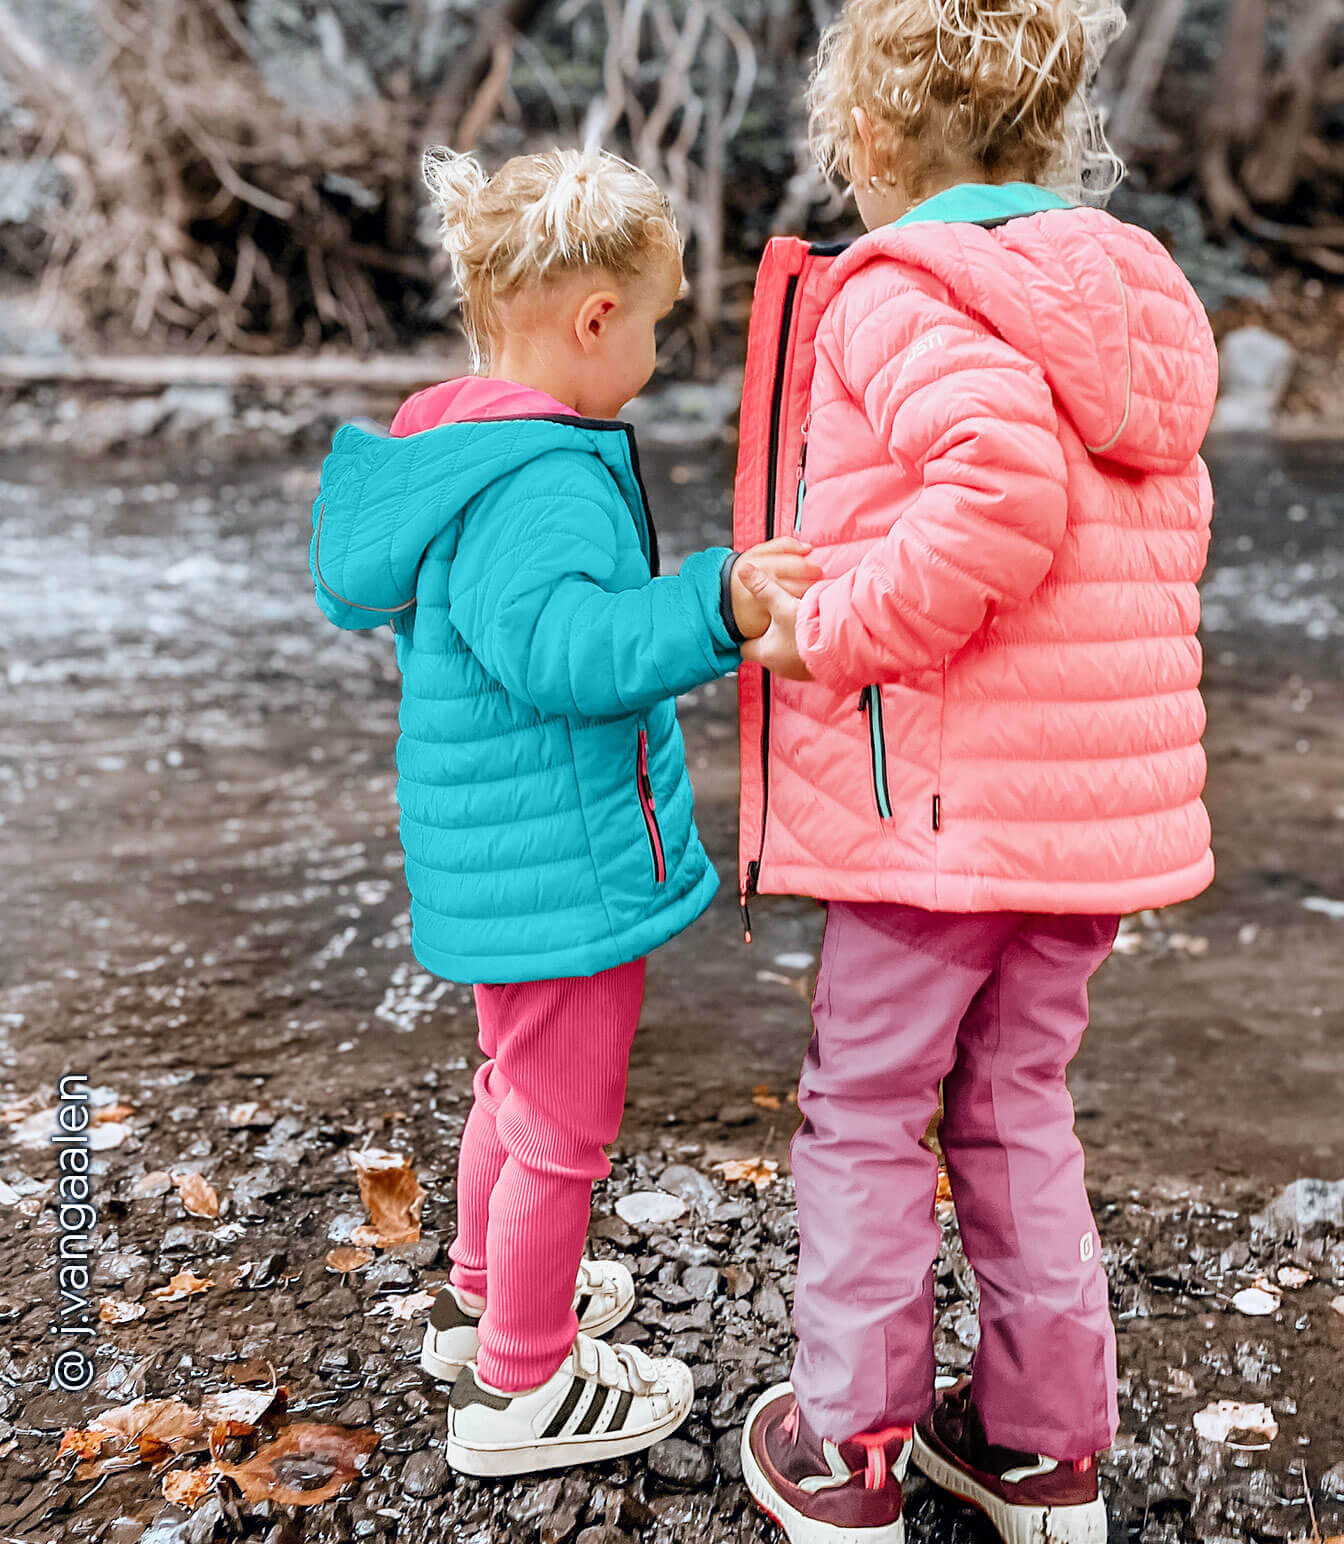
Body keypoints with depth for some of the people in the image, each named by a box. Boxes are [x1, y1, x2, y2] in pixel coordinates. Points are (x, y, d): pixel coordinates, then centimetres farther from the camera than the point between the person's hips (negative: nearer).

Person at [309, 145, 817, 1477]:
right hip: (562, 868, -11)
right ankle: (521, 1386, 27)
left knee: (518, 1081, 28)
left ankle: (484, 1299, 49)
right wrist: (713, 606, -46)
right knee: (564, 1126, 7)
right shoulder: (536, 482, -25)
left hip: (506, 859, 11)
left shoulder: (468, 452, 8)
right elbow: (564, 645, -38)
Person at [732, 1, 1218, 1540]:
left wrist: (830, 632, -18)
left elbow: (1000, 489, -30)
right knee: (1015, 1105, 20)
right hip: (1104, 793, 7)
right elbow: (1168, 531, 15)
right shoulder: (1126, 298, 13)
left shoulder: (899, 291, -11)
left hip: (939, 799, -7)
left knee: (864, 1111, 10)